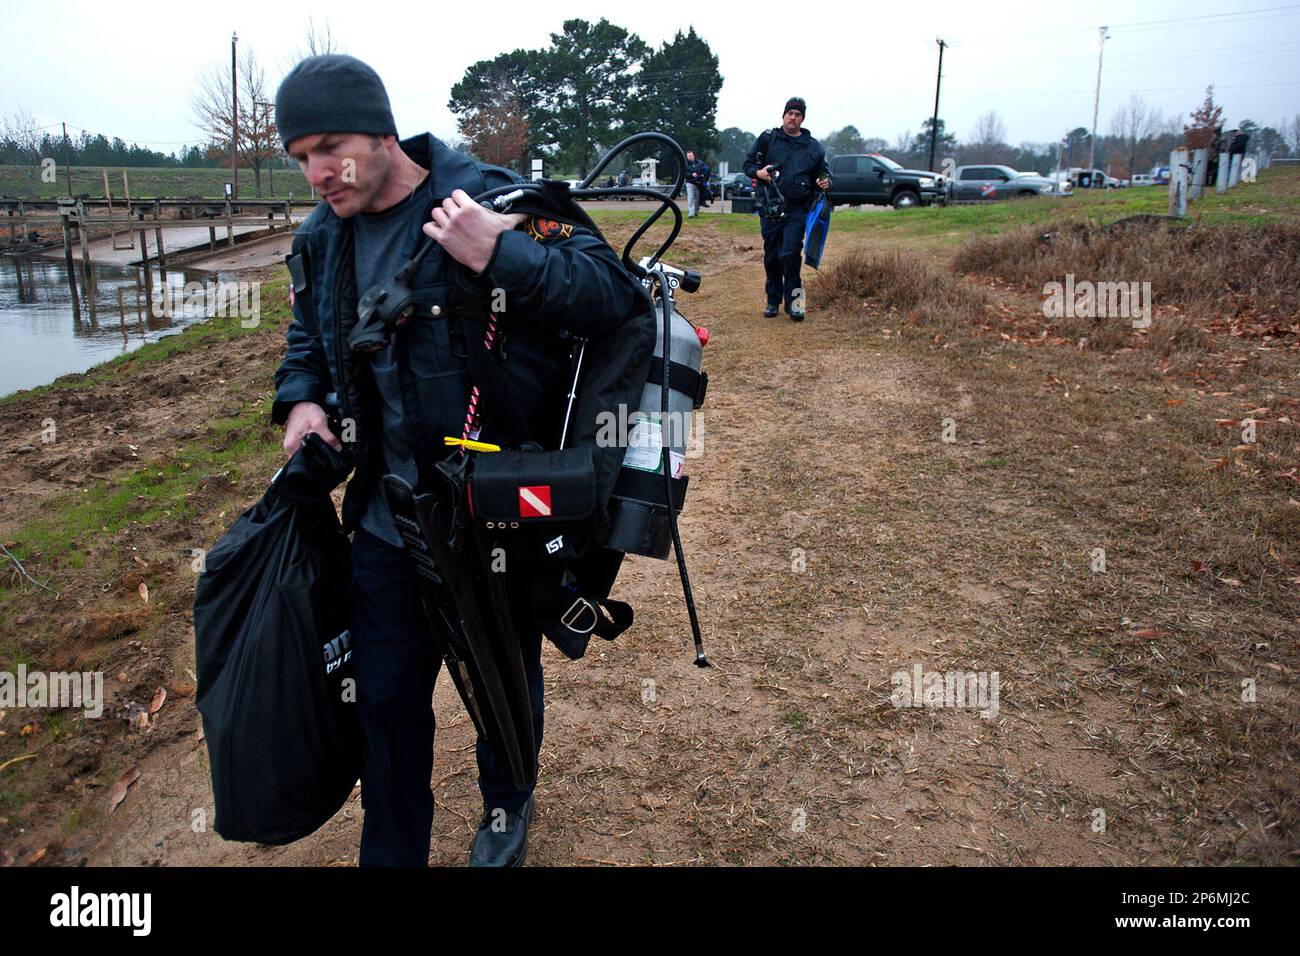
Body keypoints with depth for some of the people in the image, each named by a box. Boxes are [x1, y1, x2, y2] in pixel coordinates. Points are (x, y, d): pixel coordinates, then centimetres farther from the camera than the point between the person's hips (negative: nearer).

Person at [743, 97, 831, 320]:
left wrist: (825, 181, -1)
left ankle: (793, 301, -5)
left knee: (790, 253, -14)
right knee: (771, 256, 6)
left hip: (797, 208, -1)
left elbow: (822, 171, 23)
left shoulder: (813, 146, 12)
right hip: (770, 207, 1)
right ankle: (773, 300, 18)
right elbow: (748, 163, 10)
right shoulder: (767, 138, 8)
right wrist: (758, 172, -12)